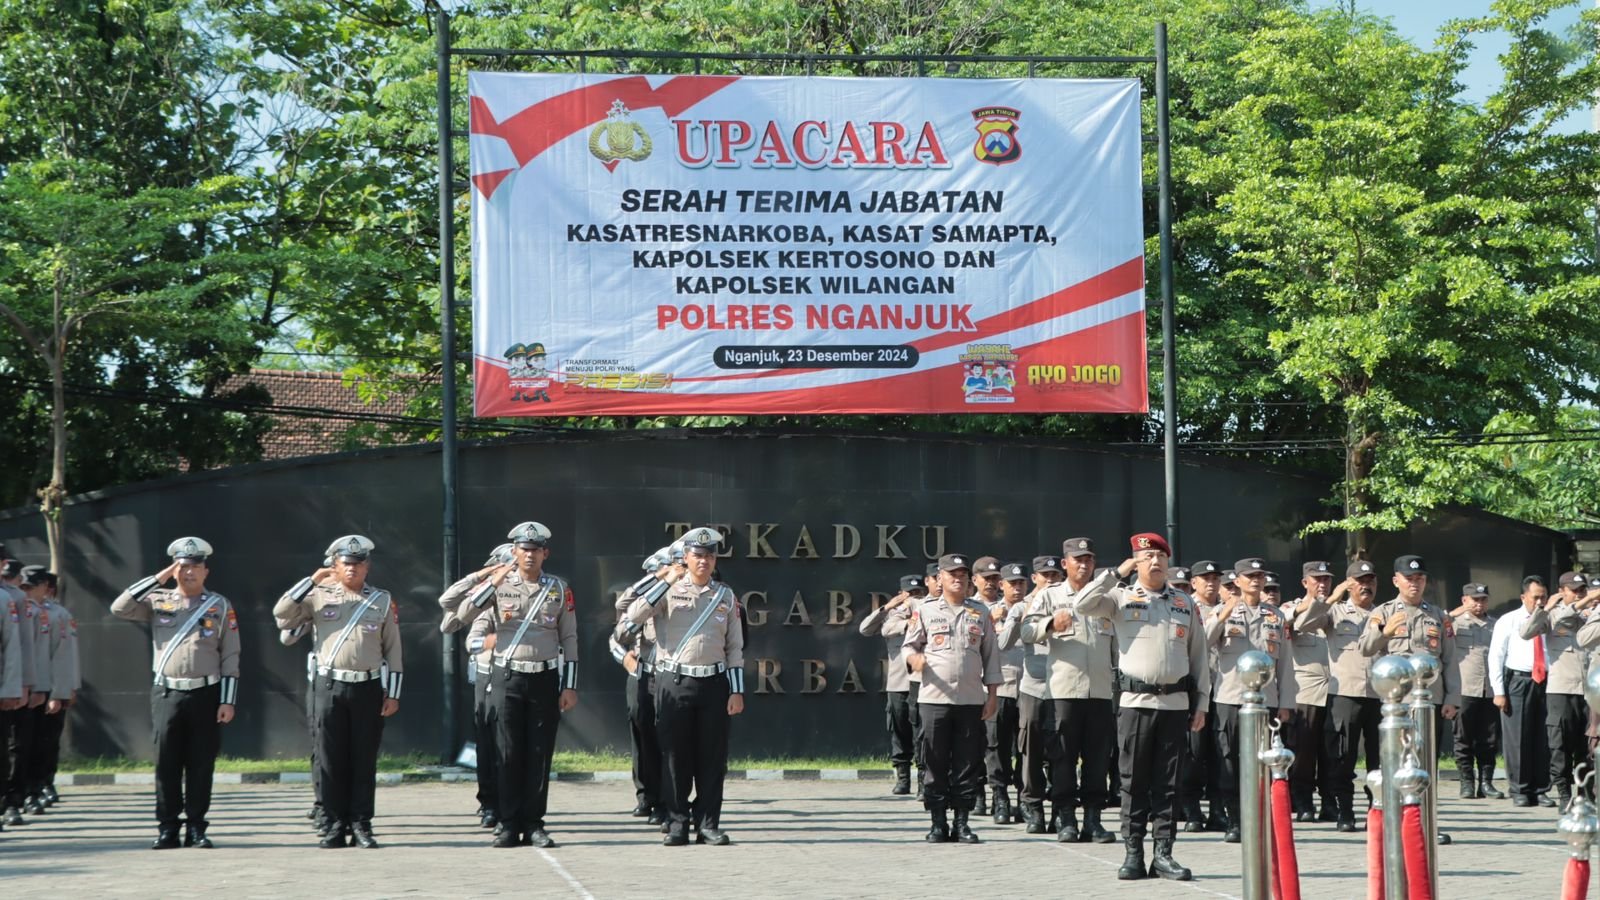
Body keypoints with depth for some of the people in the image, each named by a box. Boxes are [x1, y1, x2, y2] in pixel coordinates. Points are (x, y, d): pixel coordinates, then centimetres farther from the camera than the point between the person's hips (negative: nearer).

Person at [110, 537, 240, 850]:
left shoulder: (220, 606, 6)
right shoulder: (158, 601, 8)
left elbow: (231, 658, 4)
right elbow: (120, 608, -6)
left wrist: (228, 701, -4)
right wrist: (157, 579, -6)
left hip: (206, 695, -1)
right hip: (167, 694, 1)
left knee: (201, 765, 1)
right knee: (166, 765, 0)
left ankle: (196, 829, 7)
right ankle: (167, 829, 6)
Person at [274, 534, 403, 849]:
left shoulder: (382, 601, 9)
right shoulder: (320, 596, 7)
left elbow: (393, 650, 8)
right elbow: (281, 614, -4)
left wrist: (393, 694, 2)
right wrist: (312, 581, -7)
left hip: (368, 688, 0)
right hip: (330, 687, 0)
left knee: (364, 760, 2)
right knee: (331, 760, 1)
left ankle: (361, 826, 6)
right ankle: (335, 826, 6)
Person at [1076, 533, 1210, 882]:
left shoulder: (1184, 603, 13)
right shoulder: (1121, 598, 5)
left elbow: (1199, 655, 14)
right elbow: (1082, 605, -13)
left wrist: (1201, 703, 9)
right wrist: (1116, 574, -12)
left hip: (1175, 703, 2)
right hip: (1136, 701, -2)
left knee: (1167, 783, 3)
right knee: (1134, 781, 0)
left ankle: (1163, 853, 6)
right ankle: (1133, 854, 4)